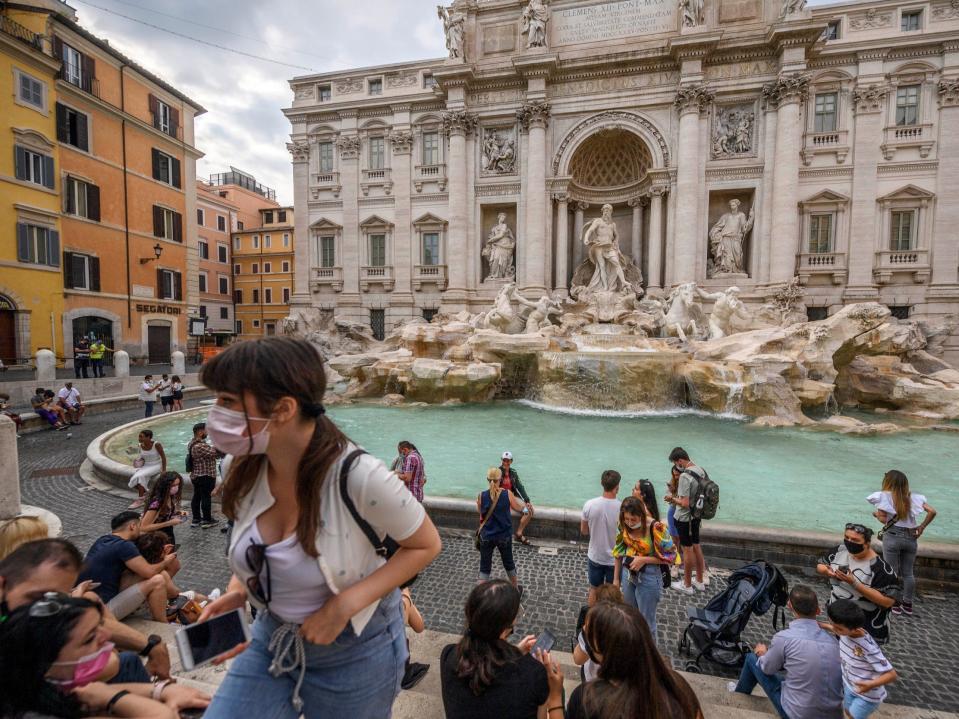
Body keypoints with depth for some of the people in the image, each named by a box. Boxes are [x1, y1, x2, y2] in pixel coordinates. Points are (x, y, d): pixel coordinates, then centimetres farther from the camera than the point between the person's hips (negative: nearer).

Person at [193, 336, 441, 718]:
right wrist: (236, 591, -10)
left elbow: (425, 545, -19)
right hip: (272, 640, 5)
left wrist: (344, 606, -25)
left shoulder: (358, 475, -33)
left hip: (354, 651, -4)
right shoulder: (245, 470, -14)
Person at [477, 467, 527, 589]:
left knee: (484, 567, 11)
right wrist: (513, 497, 20)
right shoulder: (507, 494, -15)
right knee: (509, 563, 23)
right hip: (504, 536, 1)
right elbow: (518, 507, 3)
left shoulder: (481, 495, -14)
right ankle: (516, 589, 42)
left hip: (486, 536, -1)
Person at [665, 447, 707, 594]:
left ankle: (687, 585, 21)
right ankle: (699, 582, 34)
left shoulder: (685, 476, -26)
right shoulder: (700, 470, 0)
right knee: (696, 547, 19)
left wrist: (673, 499, -10)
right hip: (696, 516, 8)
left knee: (687, 550, 5)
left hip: (684, 518, -8)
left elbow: (685, 503, -26)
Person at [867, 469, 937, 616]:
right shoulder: (913, 497, 3)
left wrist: (876, 514, 6)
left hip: (893, 536, -4)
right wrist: (922, 527, 7)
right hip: (911, 537, 4)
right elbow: (932, 512, -4)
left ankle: (894, 604, 15)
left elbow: (883, 519, -14)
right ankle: (907, 604, 25)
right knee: (908, 573, 17)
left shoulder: (884, 496, -10)